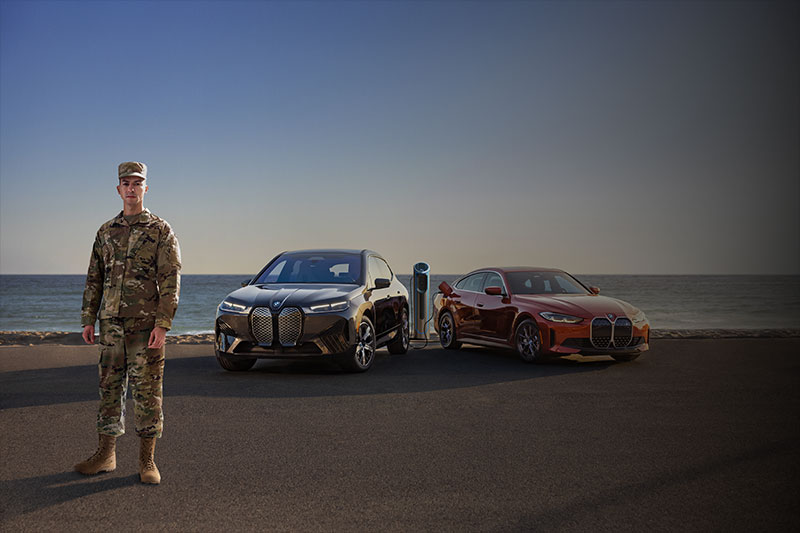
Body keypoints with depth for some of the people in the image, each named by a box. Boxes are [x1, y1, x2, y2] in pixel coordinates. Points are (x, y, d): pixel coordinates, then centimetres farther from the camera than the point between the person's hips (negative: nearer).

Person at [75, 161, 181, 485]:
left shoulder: (160, 231, -1)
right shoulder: (106, 232, 14)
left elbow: (171, 280, -7)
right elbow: (94, 279, 17)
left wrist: (162, 324, -15)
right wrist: (88, 319, 10)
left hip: (145, 324, -4)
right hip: (111, 323, 5)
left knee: (147, 390, -1)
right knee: (109, 387, 9)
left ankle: (147, 460, 7)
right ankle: (106, 454, 19)